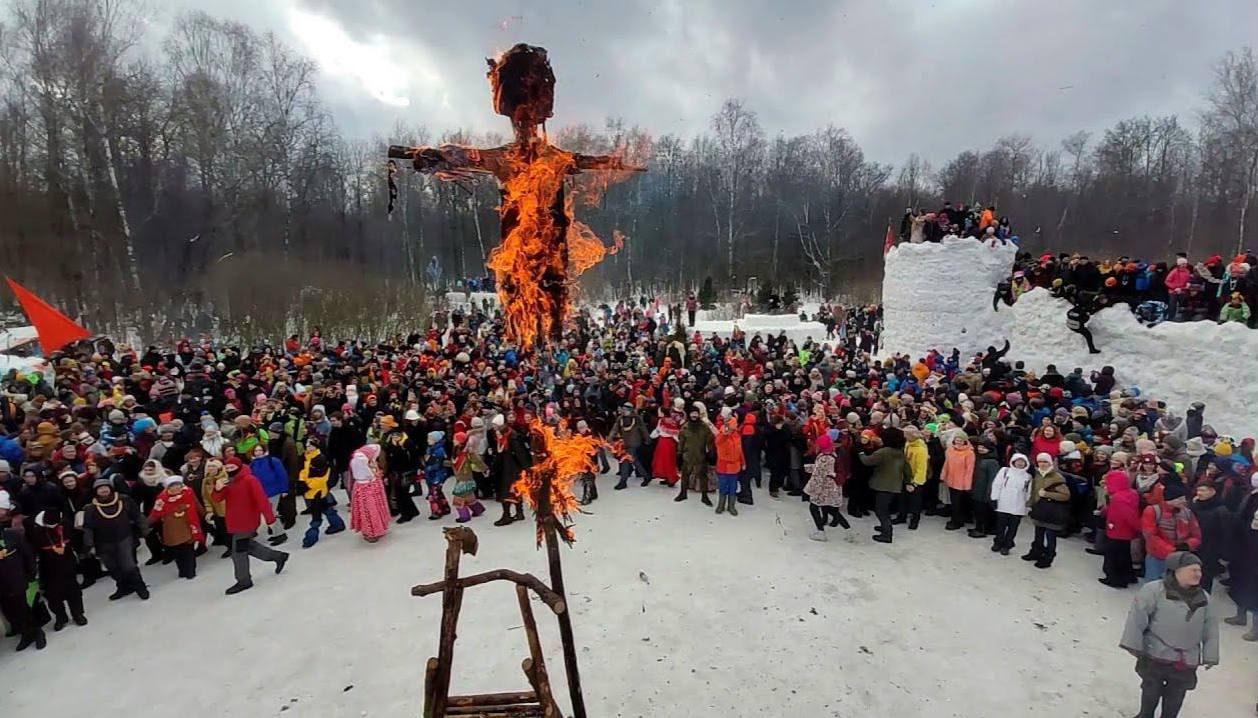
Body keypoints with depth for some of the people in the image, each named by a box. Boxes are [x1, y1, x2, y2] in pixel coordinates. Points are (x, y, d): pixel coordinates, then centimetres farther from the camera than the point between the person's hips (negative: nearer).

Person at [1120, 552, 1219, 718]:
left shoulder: (1204, 599, 2)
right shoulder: (1154, 590, -17)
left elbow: (1211, 629, 9)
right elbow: (1137, 616, -16)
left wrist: (1210, 655, 7)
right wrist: (1134, 645, -15)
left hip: (1187, 661, 4)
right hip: (1156, 655, -4)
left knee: (1176, 694, 16)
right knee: (1152, 689, 11)